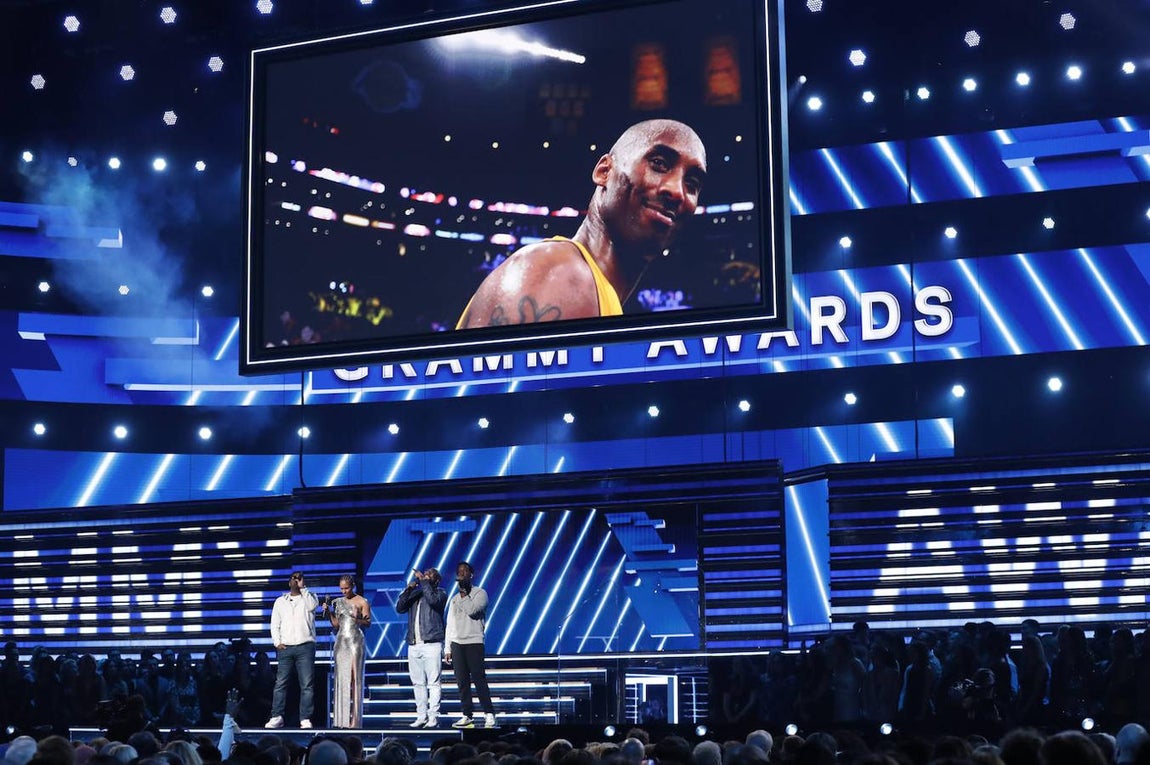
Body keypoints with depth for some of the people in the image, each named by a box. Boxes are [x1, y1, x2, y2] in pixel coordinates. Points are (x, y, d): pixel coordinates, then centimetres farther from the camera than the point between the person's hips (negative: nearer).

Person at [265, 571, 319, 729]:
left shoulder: (309, 597, 12)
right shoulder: (280, 601, 17)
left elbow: (312, 606, -13)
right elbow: (275, 624, 14)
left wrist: (302, 588, -7)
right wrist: (277, 642, 0)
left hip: (305, 646, -2)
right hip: (285, 647, 2)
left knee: (307, 684, -6)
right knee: (280, 683, -3)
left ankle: (305, 719, -5)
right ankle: (277, 717, -2)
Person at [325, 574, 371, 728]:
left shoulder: (362, 602, 0)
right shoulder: (338, 602, 13)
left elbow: (368, 622, -3)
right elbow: (336, 625, 14)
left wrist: (357, 619, -21)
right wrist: (329, 612, 1)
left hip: (355, 641, -4)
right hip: (341, 641, 4)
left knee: (354, 677, -7)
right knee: (341, 678, 0)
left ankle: (354, 719, -6)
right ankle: (341, 718, 2)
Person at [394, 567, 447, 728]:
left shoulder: (440, 593, 7)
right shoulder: (414, 593, 20)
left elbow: (433, 600, -16)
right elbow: (399, 608, 7)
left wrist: (423, 581, -9)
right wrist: (408, 589, -3)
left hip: (431, 644, -5)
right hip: (413, 645, 5)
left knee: (433, 682, -8)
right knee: (418, 683, 6)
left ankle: (433, 716, -7)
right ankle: (421, 716, 10)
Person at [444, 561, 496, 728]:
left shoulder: (480, 593, 2)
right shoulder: (454, 599, 19)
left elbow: (472, 610, -17)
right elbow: (450, 625, 18)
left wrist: (464, 594, -7)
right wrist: (447, 648, 12)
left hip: (474, 642, -5)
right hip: (457, 643, 5)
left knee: (478, 679, -9)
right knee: (462, 681, 1)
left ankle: (489, 714, -5)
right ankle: (467, 715, 4)